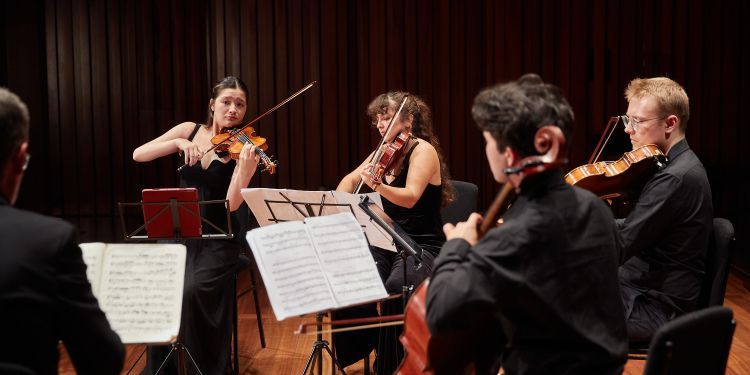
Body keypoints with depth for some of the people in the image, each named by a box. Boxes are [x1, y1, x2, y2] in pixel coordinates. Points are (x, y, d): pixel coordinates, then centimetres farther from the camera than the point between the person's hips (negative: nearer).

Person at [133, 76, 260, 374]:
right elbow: (138, 155, -5)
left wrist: (245, 167, -36)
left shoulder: (244, 149, -7)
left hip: (219, 240, -3)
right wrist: (178, 143, -19)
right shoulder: (190, 131, 3)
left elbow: (232, 204, -20)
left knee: (195, 291, -30)